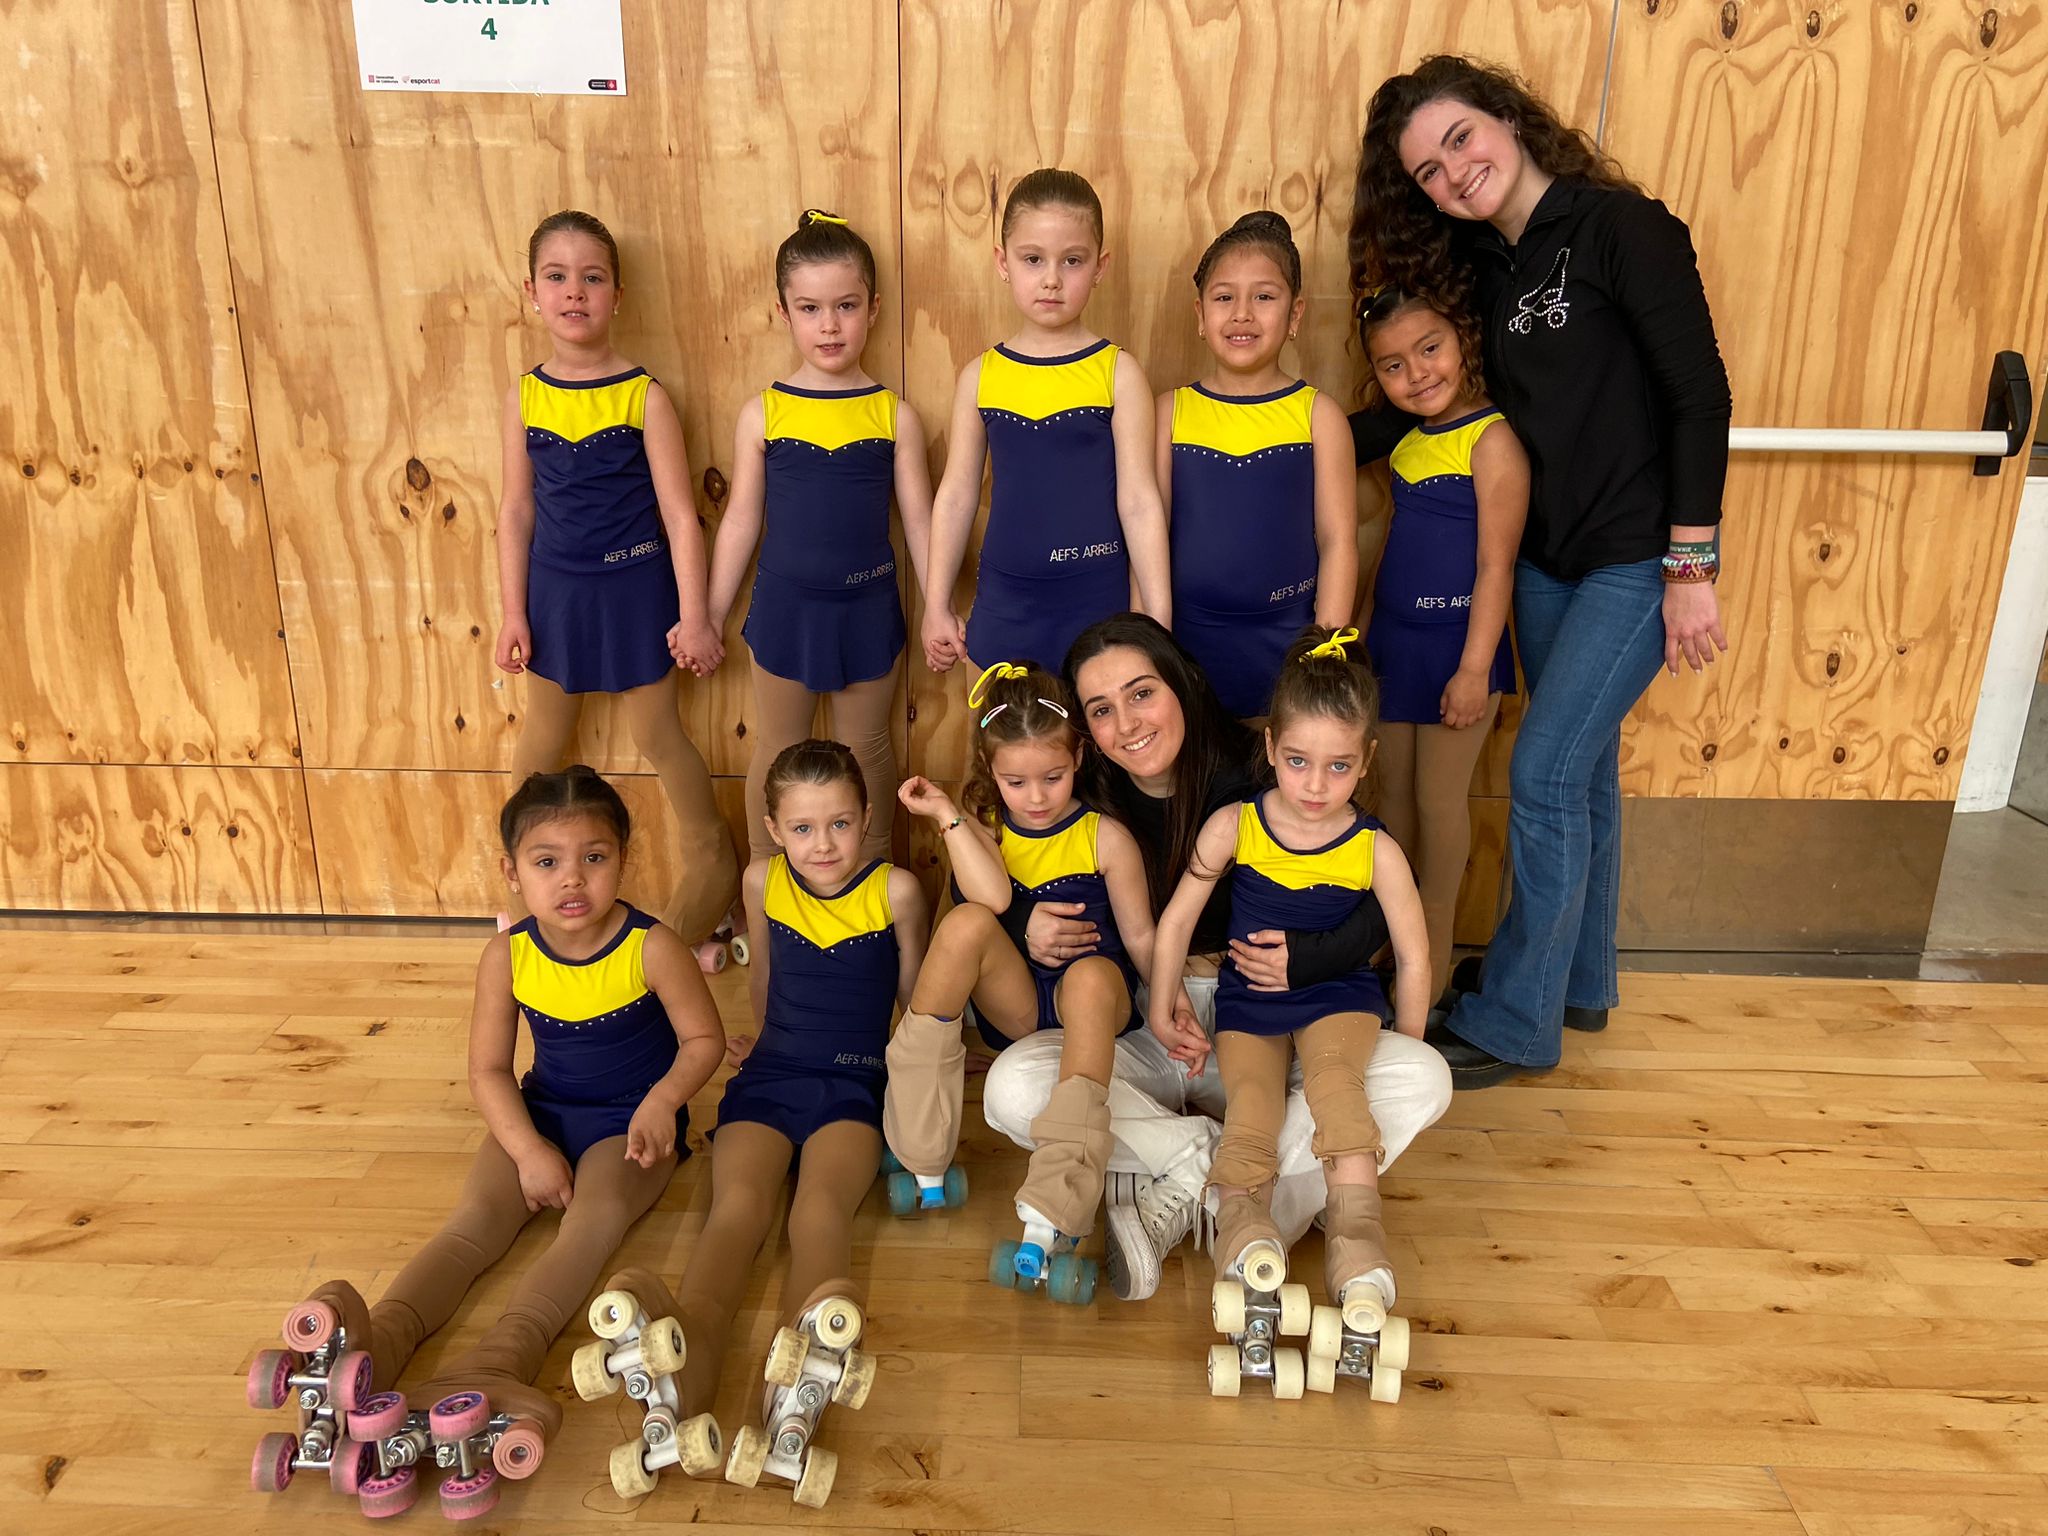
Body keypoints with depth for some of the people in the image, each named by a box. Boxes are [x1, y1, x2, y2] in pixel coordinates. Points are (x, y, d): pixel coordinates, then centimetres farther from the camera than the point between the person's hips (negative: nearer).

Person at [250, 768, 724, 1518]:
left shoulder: (652, 948, -19)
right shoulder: (507, 956, -10)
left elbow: (704, 1039, -7)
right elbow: (489, 1069, -3)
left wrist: (664, 1098, -25)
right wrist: (527, 1148, -17)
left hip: (629, 1122, -3)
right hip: (540, 1113, 4)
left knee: (596, 1218, -31)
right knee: (475, 1220, -19)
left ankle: (495, 1363, -50)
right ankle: (374, 1347, -40)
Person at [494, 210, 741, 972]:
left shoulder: (644, 396, -11)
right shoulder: (525, 397, -2)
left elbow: (679, 514, -11)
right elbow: (516, 511, 2)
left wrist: (693, 616, -13)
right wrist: (512, 614, -1)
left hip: (634, 584, -3)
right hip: (555, 587, 3)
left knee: (657, 733, 7)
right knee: (544, 731, 17)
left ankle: (712, 871, 26)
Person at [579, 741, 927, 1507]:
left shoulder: (895, 890, -5)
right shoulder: (764, 881, 5)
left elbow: (914, 996, 10)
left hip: (852, 1082, -2)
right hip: (770, 1076, 2)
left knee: (821, 1200, -31)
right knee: (737, 1204, -26)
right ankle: (678, 1399, -54)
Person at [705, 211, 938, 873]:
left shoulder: (895, 415, -4)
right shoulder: (763, 413, -4)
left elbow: (918, 519, 0)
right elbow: (741, 521, 2)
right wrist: (709, 618, 4)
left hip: (868, 606, 0)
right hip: (785, 605, 0)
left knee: (867, 749, 15)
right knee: (776, 751, 13)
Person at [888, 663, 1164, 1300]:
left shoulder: (1105, 837, -2)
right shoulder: (983, 830, 3)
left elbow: (1139, 936, -1)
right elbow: (993, 898, -17)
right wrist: (948, 816, -18)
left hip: (1091, 1003, -1)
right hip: (1015, 1002, 2)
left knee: (1093, 974, -37)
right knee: (967, 922, -28)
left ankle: (1048, 1220, -46)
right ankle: (920, 1160, -24)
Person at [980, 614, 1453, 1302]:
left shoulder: (1260, 783, -12)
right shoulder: (1081, 802, -7)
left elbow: (1382, 905, -8)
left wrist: (1308, 958, -27)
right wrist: (1020, 926, -18)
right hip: (1135, 1044, 1)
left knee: (1422, 1077, -24)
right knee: (1013, 1085, -28)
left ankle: (1175, 1199, -22)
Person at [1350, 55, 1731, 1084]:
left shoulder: (1618, 226, -13)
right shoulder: (1490, 267, 8)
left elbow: (1699, 395, -16)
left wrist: (1691, 568, -18)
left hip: (1637, 561, -7)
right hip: (1547, 559, 7)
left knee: (1544, 775, -7)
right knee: (1580, 771, 15)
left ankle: (1514, 1023, 8)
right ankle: (1580, 983, 31)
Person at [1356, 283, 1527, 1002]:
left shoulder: (1492, 440, -14)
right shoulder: (1407, 444, 8)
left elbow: (1495, 566, -17)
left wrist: (1474, 670, -19)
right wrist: (1366, 637, 18)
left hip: (1456, 644, -7)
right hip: (1394, 640, 7)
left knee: (1439, 797, 3)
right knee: (1394, 789, 15)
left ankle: (1435, 947, 19)